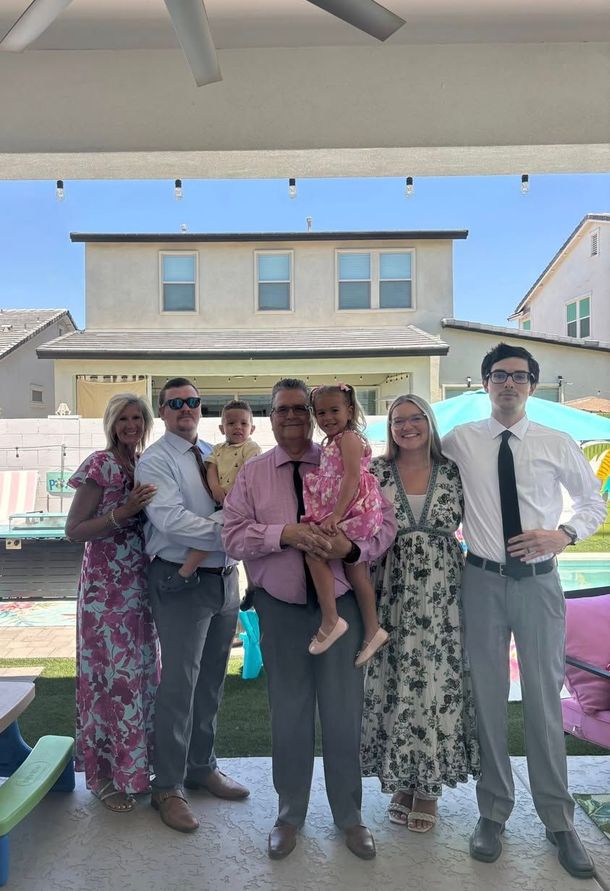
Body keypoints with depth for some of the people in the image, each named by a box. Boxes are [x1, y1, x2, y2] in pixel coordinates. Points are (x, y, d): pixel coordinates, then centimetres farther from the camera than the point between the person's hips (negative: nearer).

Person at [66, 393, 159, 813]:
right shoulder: (101, 465, -11)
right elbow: (73, 530, -12)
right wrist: (122, 513, -22)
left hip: (142, 585, 7)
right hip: (107, 586, -6)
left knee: (142, 673, 13)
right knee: (112, 675, 1)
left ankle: (133, 765, 30)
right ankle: (103, 774, 20)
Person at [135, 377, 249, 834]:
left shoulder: (216, 454, 11)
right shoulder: (155, 461, -8)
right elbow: (172, 520, -20)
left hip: (225, 577, 6)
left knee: (212, 681, 17)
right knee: (179, 684, 1)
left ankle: (203, 767, 35)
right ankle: (168, 787, 19)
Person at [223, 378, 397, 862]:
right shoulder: (252, 473, 3)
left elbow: (384, 521, -3)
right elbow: (234, 535, -5)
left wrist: (353, 546, -23)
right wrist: (284, 533, -21)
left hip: (340, 600, 0)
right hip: (280, 605, 1)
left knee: (344, 712, 11)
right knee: (289, 712, 15)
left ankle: (349, 816, 35)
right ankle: (290, 814, 37)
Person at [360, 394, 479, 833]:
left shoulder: (453, 472, 3)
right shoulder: (375, 472, 1)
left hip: (443, 594, 1)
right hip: (392, 594, 0)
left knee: (438, 682, 6)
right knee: (394, 683, 6)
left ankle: (430, 787, 26)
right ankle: (401, 783, 28)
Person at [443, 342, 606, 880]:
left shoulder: (558, 445, 2)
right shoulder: (459, 442, 2)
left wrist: (565, 533, -6)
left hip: (540, 582, 0)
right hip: (483, 581, 0)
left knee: (545, 700, 9)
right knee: (487, 698, 9)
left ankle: (557, 820, 27)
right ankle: (493, 811, 27)